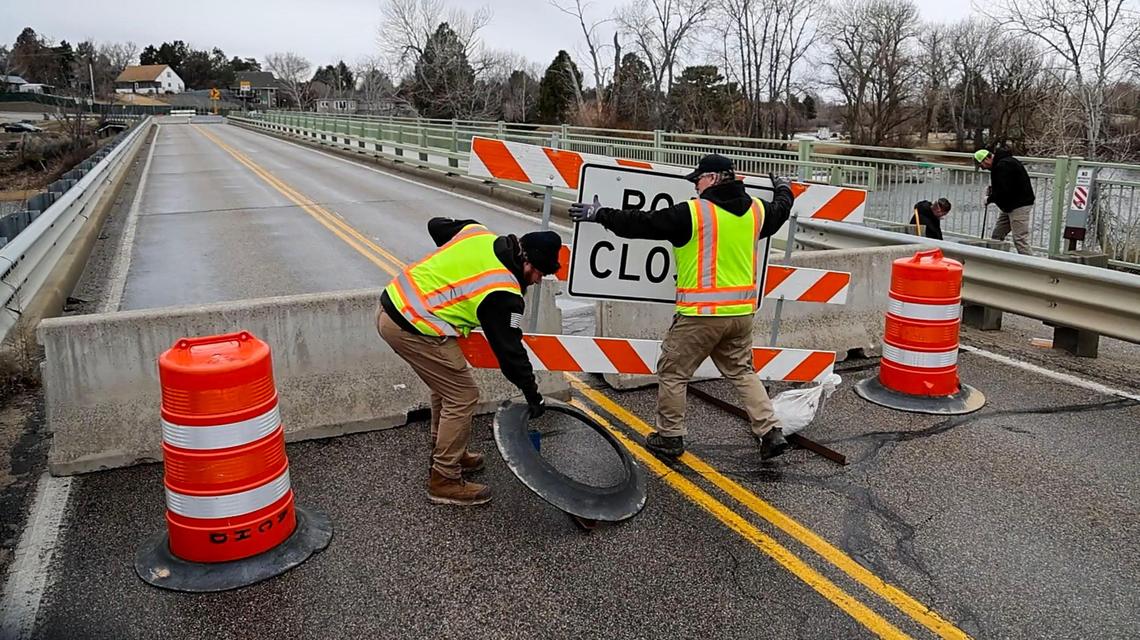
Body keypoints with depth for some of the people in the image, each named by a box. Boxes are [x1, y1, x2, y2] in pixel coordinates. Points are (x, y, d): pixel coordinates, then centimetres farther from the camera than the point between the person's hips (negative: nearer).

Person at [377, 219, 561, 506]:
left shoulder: (478, 233, 3)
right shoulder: (503, 294, -16)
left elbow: (436, 225, 18)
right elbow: (510, 350, -9)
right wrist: (533, 396, 3)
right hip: (414, 329, -9)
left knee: (447, 385, 24)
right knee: (462, 396, 1)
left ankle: (444, 453, 40)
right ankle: (444, 482, 11)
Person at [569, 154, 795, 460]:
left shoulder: (692, 213, -12)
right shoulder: (756, 210, 7)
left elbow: (643, 223, -8)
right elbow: (779, 211, 29)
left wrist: (600, 214, 3)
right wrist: (784, 190, 52)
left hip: (701, 314, -6)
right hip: (741, 312, 6)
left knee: (673, 372, 10)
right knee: (742, 372, 21)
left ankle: (669, 437, 18)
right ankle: (771, 432, 14)